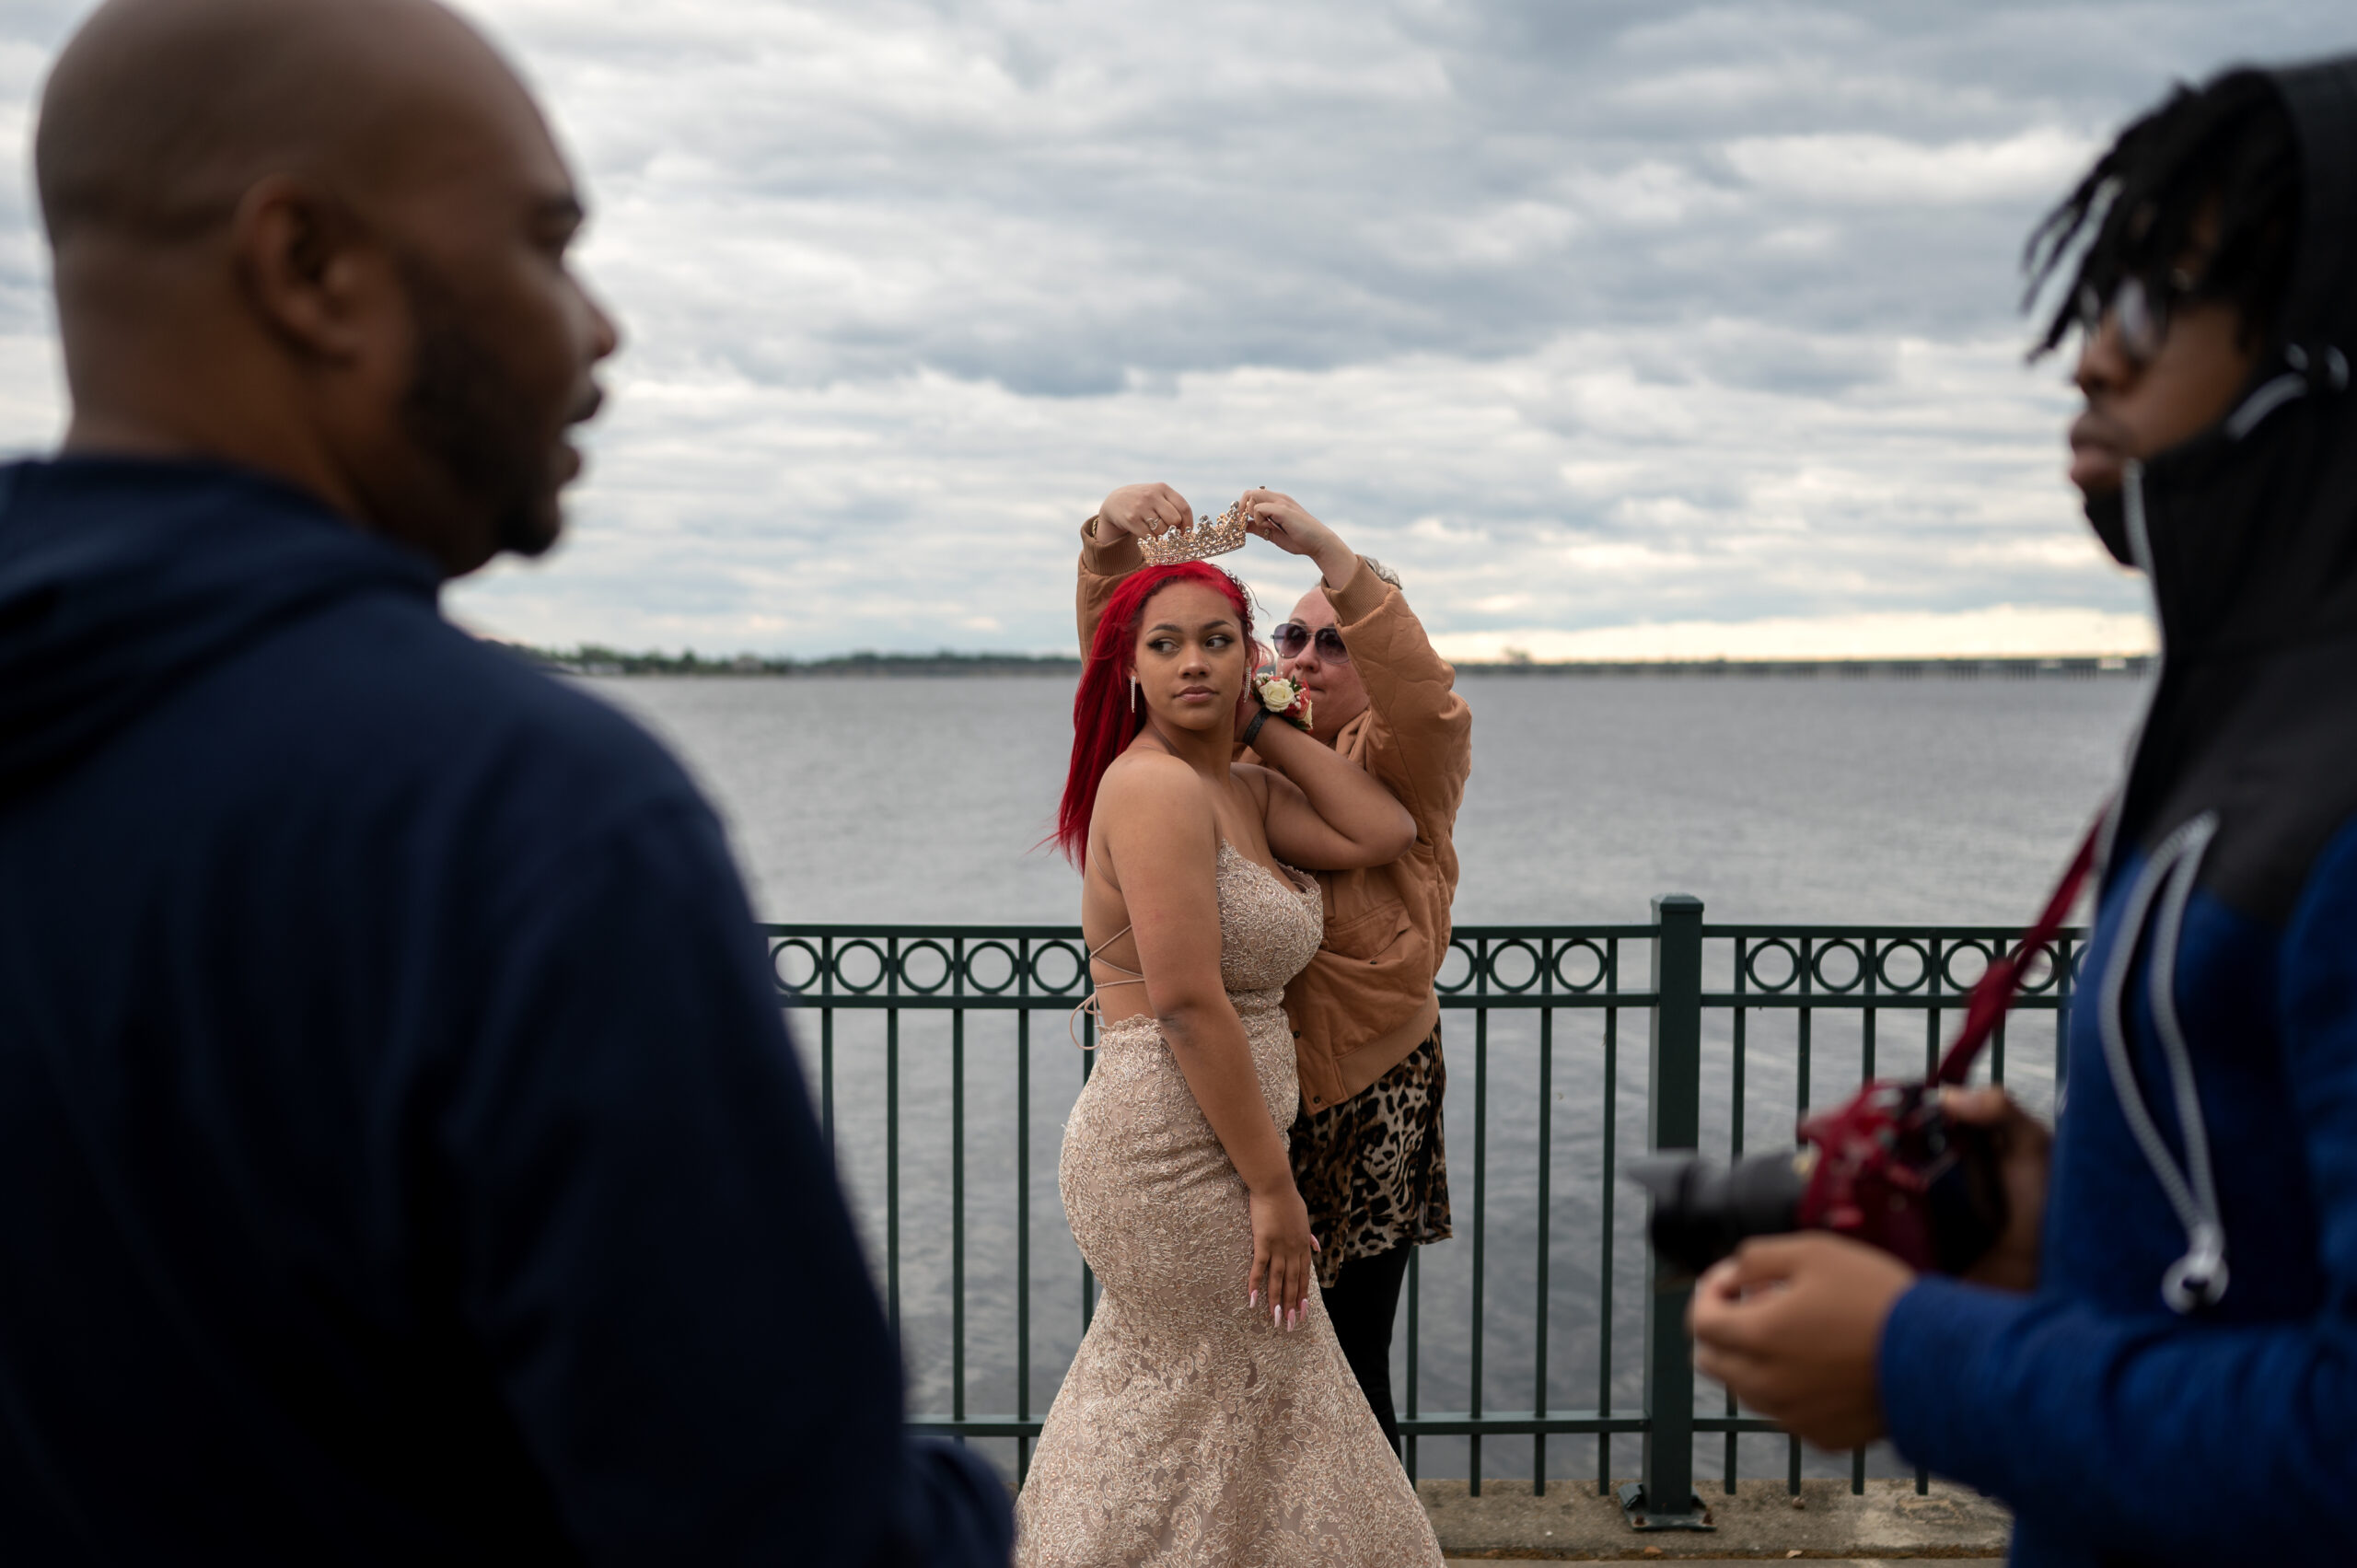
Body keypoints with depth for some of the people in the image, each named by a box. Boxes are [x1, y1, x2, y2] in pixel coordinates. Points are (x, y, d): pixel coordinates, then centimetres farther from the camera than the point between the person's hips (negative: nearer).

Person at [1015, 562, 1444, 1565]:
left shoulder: (1241, 790, 11)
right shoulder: (1155, 784, -18)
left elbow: (1382, 833, 0)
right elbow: (1187, 1001, -23)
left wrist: (1261, 726, 3)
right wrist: (1272, 1187, -21)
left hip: (1185, 1145, 10)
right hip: (1176, 1145, -9)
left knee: (1157, 1394, 23)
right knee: (1240, 1401, 5)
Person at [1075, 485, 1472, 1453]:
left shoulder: (1405, 768, 0)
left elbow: (1424, 700, -22)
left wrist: (1330, 553, -29)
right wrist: (1112, 538, -16)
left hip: (1362, 1098, -3)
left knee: (1348, 1364, 4)